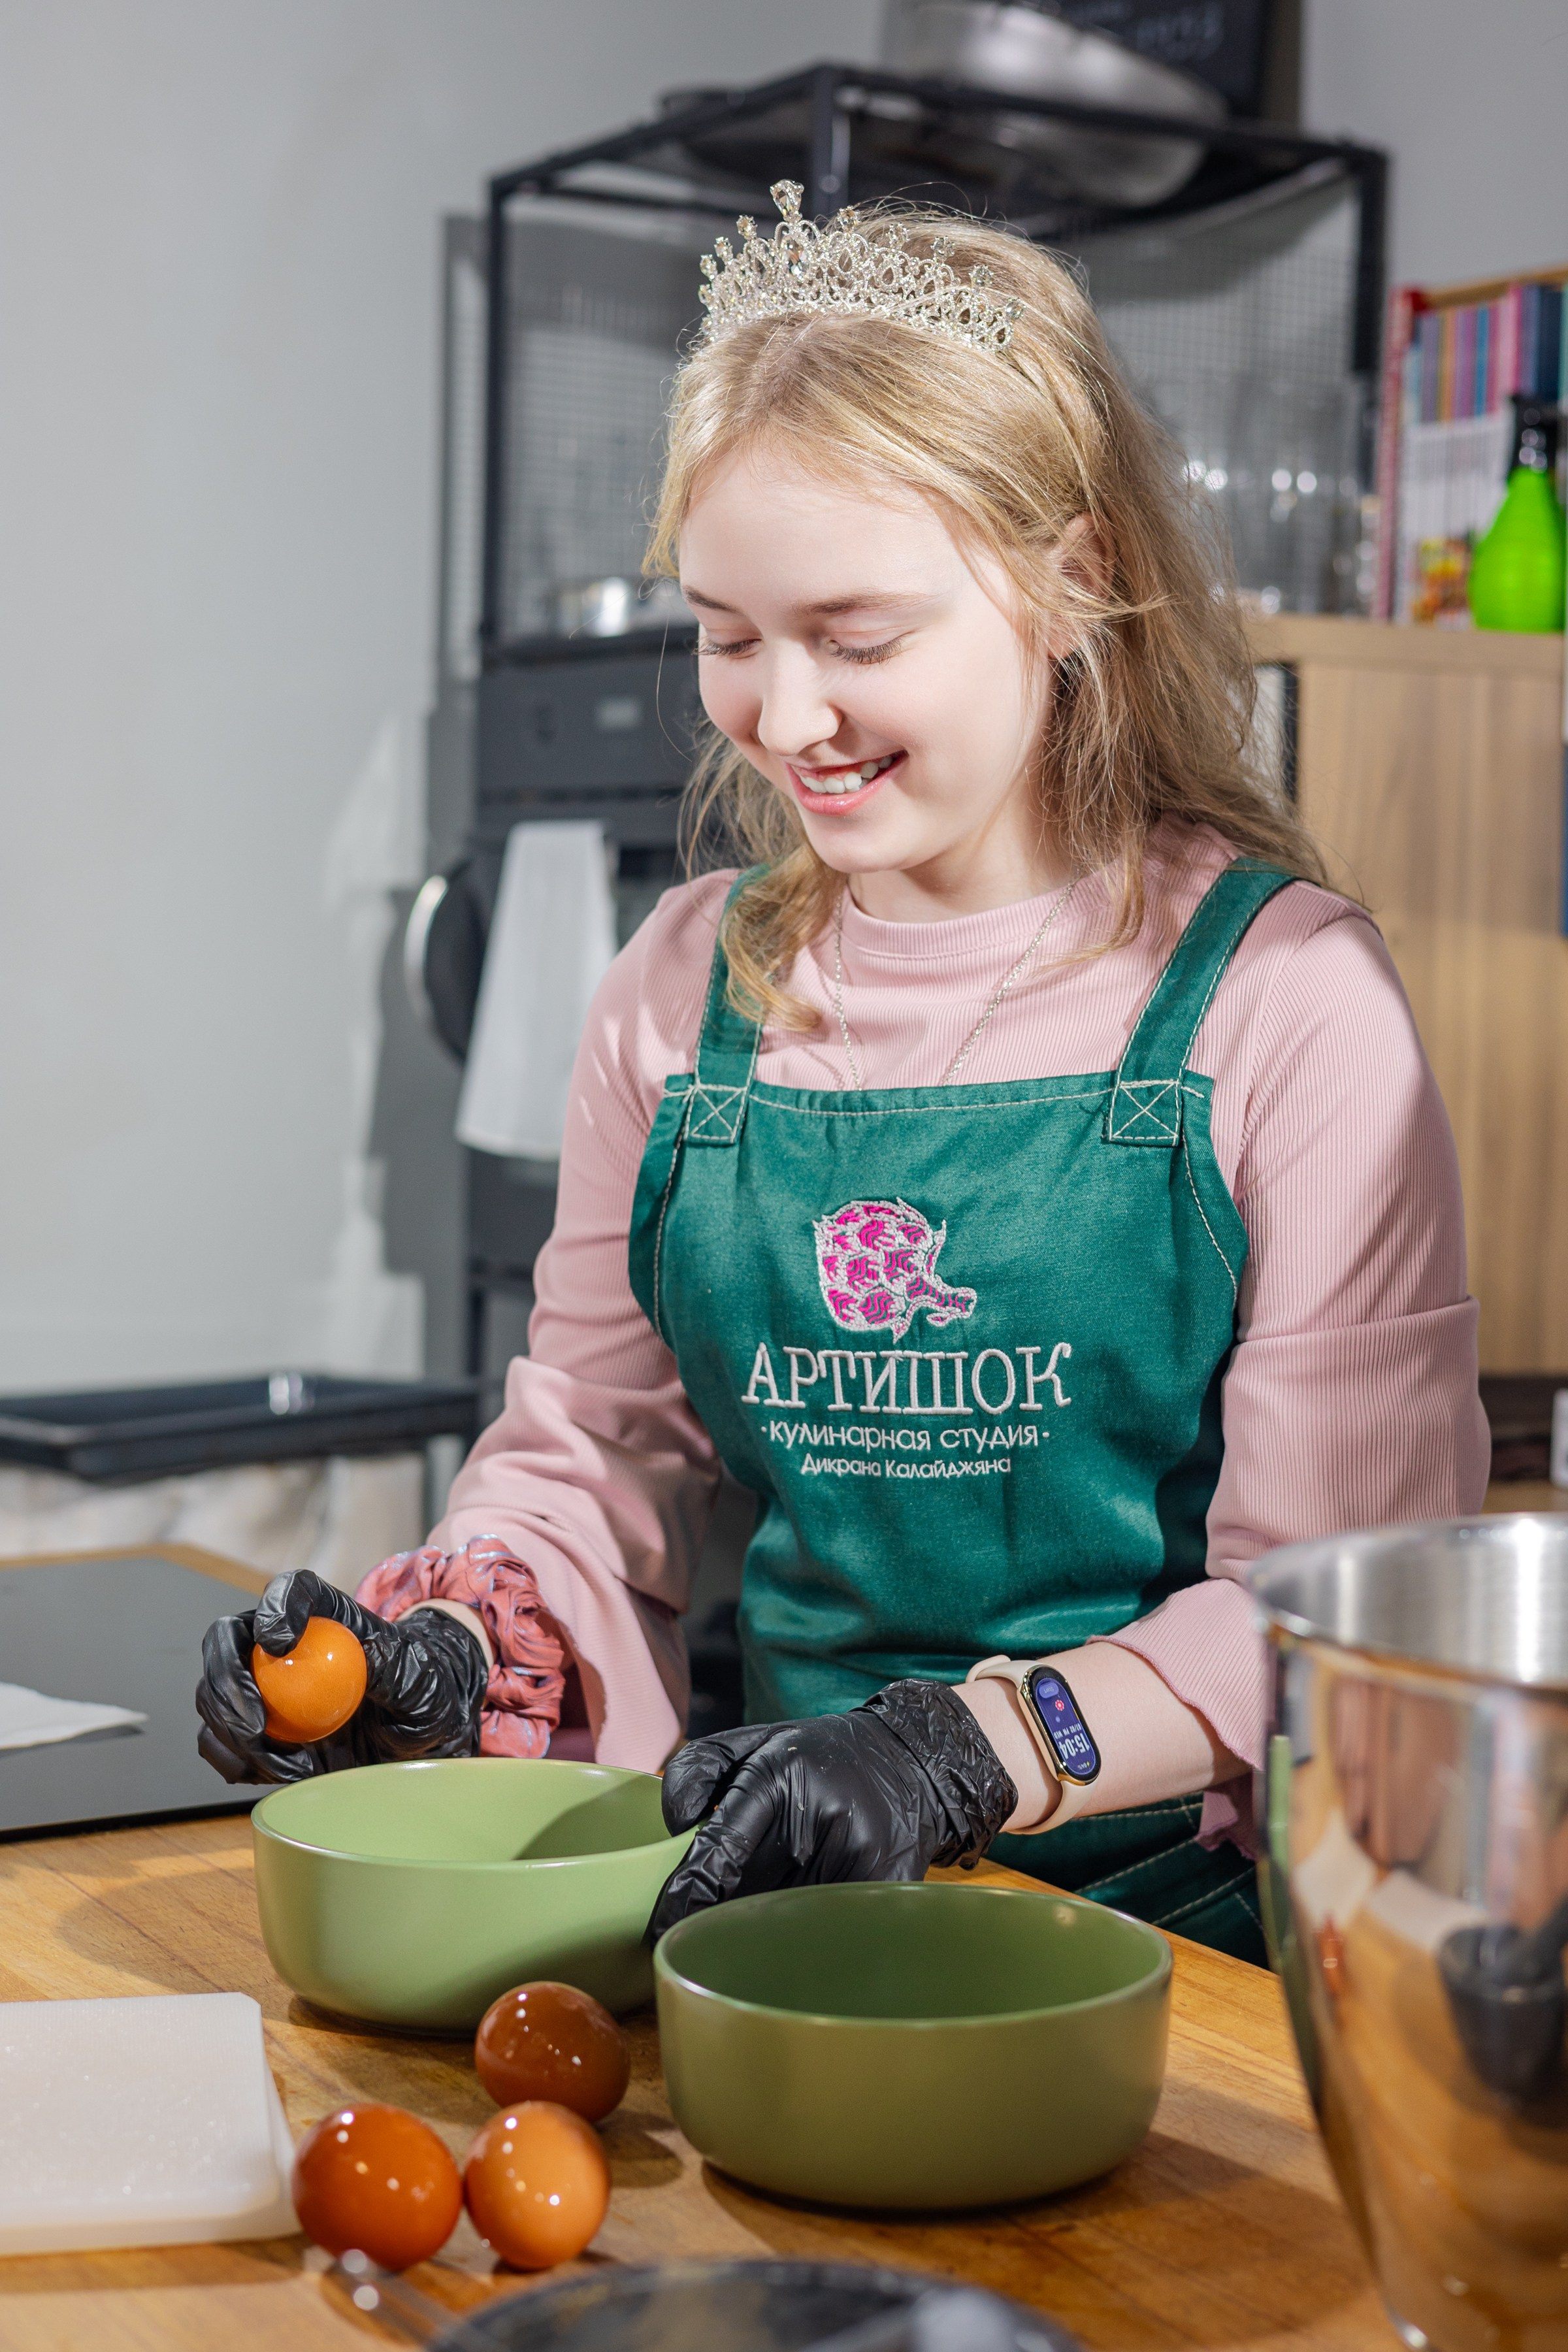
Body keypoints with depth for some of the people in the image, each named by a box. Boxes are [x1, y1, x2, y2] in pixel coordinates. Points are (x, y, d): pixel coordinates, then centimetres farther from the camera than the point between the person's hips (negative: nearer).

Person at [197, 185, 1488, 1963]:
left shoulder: (1284, 995, -6)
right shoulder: (685, 990, 9)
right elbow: (596, 1454, 16)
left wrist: (972, 1746, -22)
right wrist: (448, 1651, -5)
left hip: (1189, 1898, -5)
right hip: (779, 1877, 5)